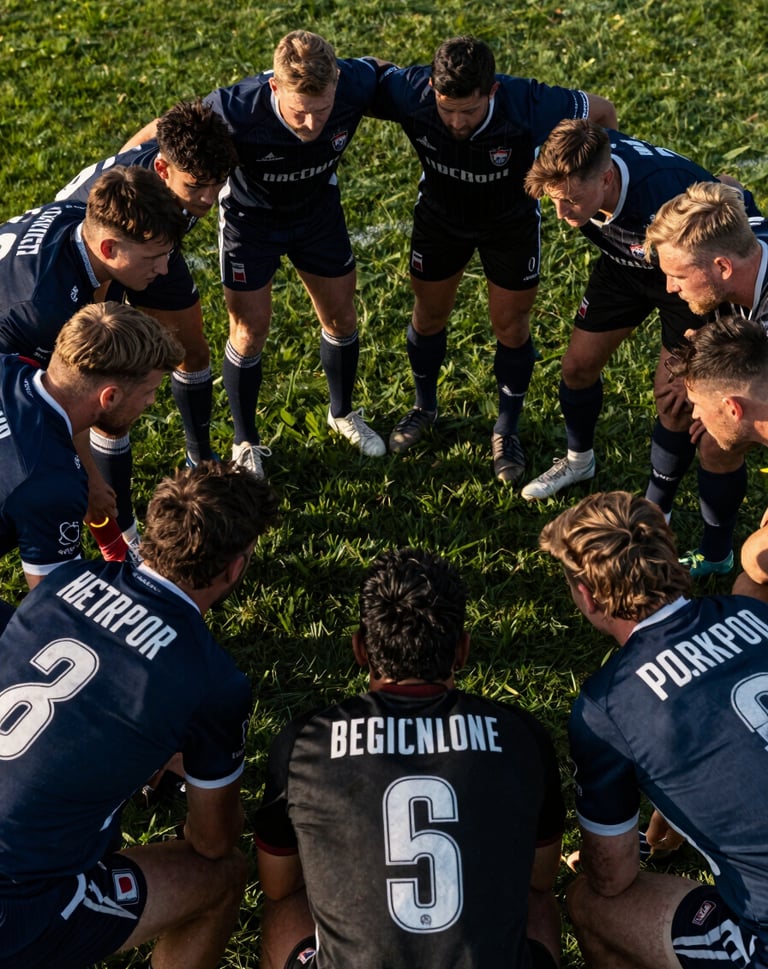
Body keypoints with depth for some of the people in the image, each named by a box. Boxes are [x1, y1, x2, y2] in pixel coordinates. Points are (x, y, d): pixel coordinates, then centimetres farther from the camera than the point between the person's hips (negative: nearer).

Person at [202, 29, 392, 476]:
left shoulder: (356, 85, -32)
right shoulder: (236, 111, -40)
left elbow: (382, 69, -6)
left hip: (318, 206, 3)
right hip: (251, 215, -3)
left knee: (341, 315, 11)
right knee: (250, 329, -2)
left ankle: (343, 414, 38)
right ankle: (246, 443, 21)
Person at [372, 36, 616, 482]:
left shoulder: (529, 105, -38)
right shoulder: (409, 93, -35)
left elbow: (602, 111, -20)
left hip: (511, 222, -2)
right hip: (440, 214, 2)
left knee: (511, 325, 4)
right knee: (429, 313, 14)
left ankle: (508, 429, 26)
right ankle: (425, 407, 40)